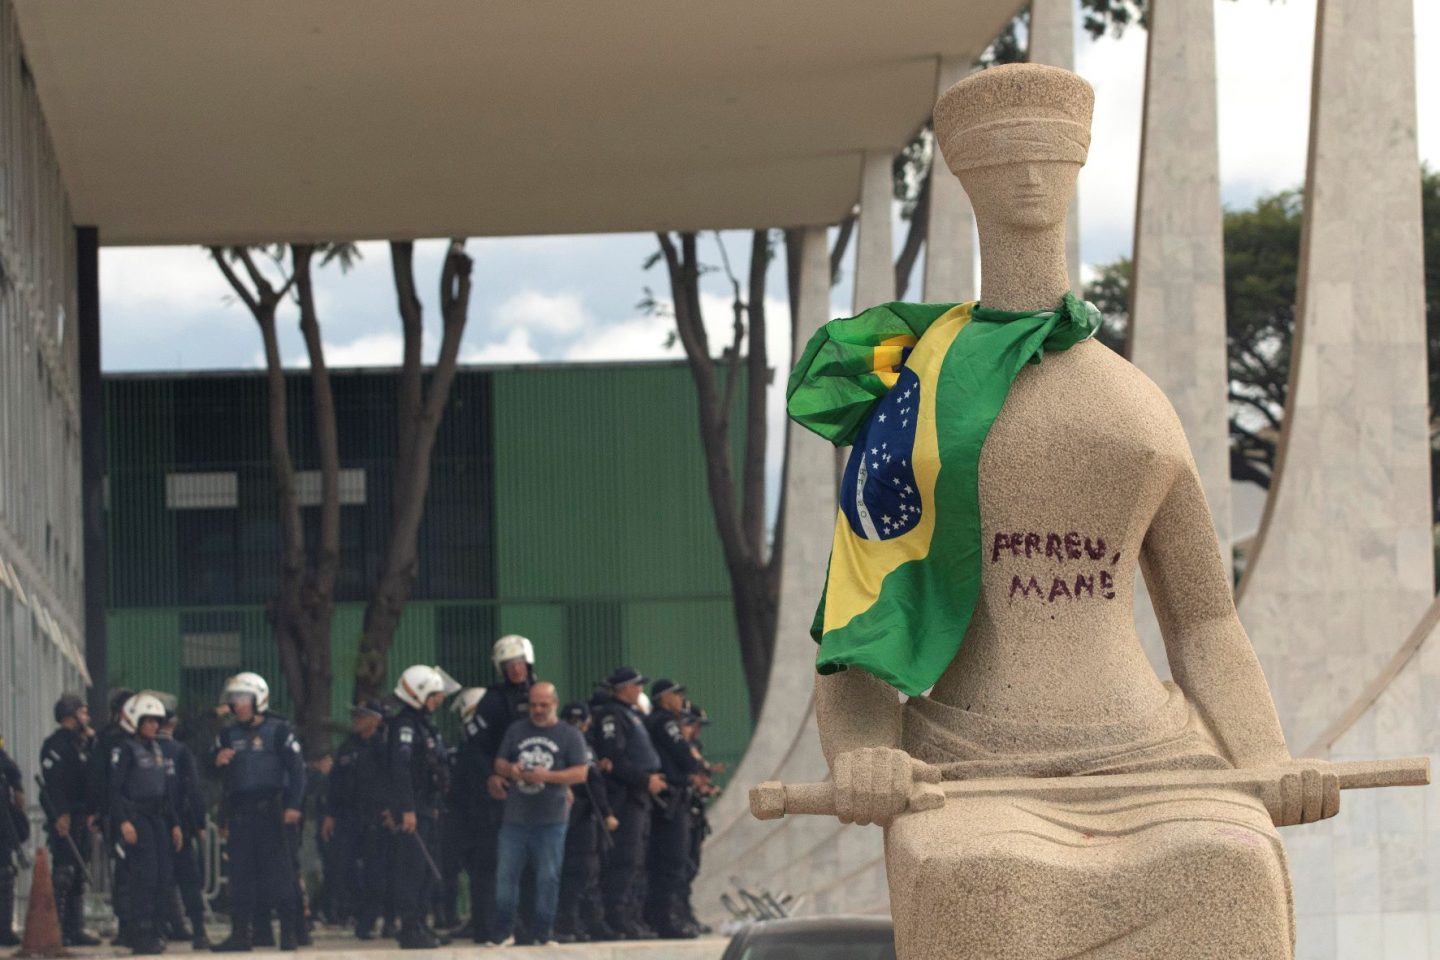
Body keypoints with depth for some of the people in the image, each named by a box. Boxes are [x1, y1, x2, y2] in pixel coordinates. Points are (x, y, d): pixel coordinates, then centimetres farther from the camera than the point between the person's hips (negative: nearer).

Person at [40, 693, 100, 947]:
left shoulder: (81, 744, 19)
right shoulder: (56, 744, -10)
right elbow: (52, 782, -18)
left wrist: (91, 811, 15)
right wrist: (60, 815, -23)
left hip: (81, 818, 10)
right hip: (64, 818, -10)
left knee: (78, 873, 10)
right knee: (64, 872, -12)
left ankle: (75, 929, 14)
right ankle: (56, 929, -12)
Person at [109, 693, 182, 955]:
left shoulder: (156, 749, 18)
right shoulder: (125, 749, -7)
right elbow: (114, 788, -14)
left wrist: (174, 823, 19)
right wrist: (123, 821, -23)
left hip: (157, 817, 8)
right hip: (136, 817, -8)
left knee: (162, 874, 6)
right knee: (144, 875, -12)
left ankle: (152, 930, 15)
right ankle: (142, 936, -11)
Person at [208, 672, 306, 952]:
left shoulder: (277, 730, 0)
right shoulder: (228, 735, 14)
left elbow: (296, 768, -3)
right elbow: (213, 769, 14)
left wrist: (293, 804, -11)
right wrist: (218, 762, -10)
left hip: (270, 809, -4)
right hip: (239, 811, 4)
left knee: (278, 870, -5)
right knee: (241, 872, 3)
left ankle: (290, 932, -2)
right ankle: (241, 933, 6)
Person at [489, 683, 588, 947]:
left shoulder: (570, 736, 1)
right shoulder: (516, 731, 12)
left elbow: (581, 773, -5)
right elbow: (499, 763, 15)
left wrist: (548, 776, -18)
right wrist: (509, 770, -9)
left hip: (551, 820, -3)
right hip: (515, 816, 3)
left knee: (548, 877, 1)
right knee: (505, 874, 2)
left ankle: (544, 932, 10)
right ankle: (502, 932, 9)